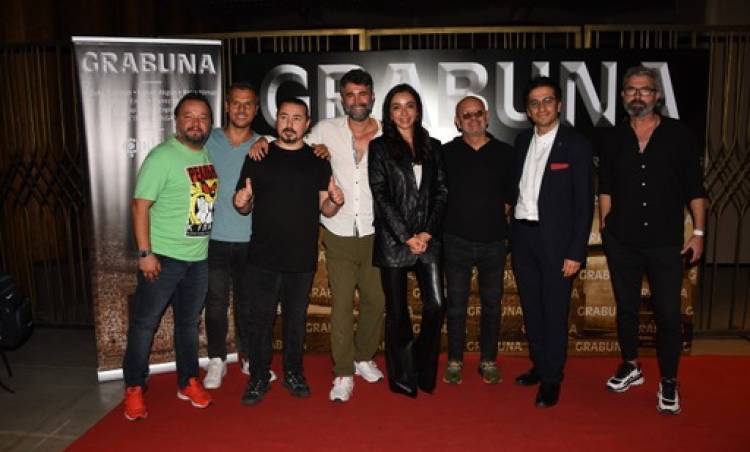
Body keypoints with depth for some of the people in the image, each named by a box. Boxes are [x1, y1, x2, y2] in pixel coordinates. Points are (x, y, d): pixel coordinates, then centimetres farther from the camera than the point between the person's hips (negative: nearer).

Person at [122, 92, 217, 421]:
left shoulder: (211, 154, 4)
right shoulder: (162, 157, -12)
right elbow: (141, 206, -14)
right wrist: (145, 253, -19)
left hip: (199, 257, 5)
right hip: (163, 256, -5)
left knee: (189, 322, 16)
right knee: (145, 322, 5)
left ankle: (188, 382, 30)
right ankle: (134, 389, 20)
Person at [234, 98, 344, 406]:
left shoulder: (317, 160, 7)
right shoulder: (258, 157, 4)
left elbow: (325, 209, 7)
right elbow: (244, 207, 6)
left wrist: (335, 202, -15)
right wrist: (242, 203, -16)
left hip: (302, 259, 1)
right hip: (262, 257, -1)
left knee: (296, 319, 12)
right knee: (260, 319, 5)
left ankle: (293, 373, 28)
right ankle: (259, 377, 20)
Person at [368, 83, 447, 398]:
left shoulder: (432, 147, 13)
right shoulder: (380, 147, 3)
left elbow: (441, 192, 8)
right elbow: (381, 196, -5)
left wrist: (428, 232, -6)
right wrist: (407, 237, -10)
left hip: (428, 239, 3)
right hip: (393, 240, -3)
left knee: (436, 305, -3)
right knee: (397, 311, 5)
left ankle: (424, 371, 19)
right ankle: (401, 378, 20)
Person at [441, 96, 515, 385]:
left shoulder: (504, 153, 4)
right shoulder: (447, 153, 1)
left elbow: (511, 195, 9)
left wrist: (496, 216, 2)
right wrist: (459, 218, 2)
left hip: (493, 240, 1)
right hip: (457, 240, -1)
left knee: (492, 304, 9)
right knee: (456, 303, 7)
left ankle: (488, 360, 24)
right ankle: (455, 360, 20)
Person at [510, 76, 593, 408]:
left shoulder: (576, 145, -7)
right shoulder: (522, 141, 9)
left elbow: (584, 203, -9)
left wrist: (576, 252, -13)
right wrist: (512, 231, 4)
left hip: (555, 240, -5)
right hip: (522, 235, 5)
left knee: (554, 311, 3)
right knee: (531, 308, 14)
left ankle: (552, 379, 17)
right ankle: (539, 365, 31)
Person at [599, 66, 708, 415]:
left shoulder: (678, 135, 0)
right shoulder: (615, 139, 5)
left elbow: (694, 188, 1)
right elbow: (606, 189, 7)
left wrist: (698, 232, -2)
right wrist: (605, 228, 3)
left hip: (666, 241, -2)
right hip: (622, 241, 2)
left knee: (668, 313, 1)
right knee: (626, 308, 13)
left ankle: (668, 383, 17)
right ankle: (631, 367, 32)